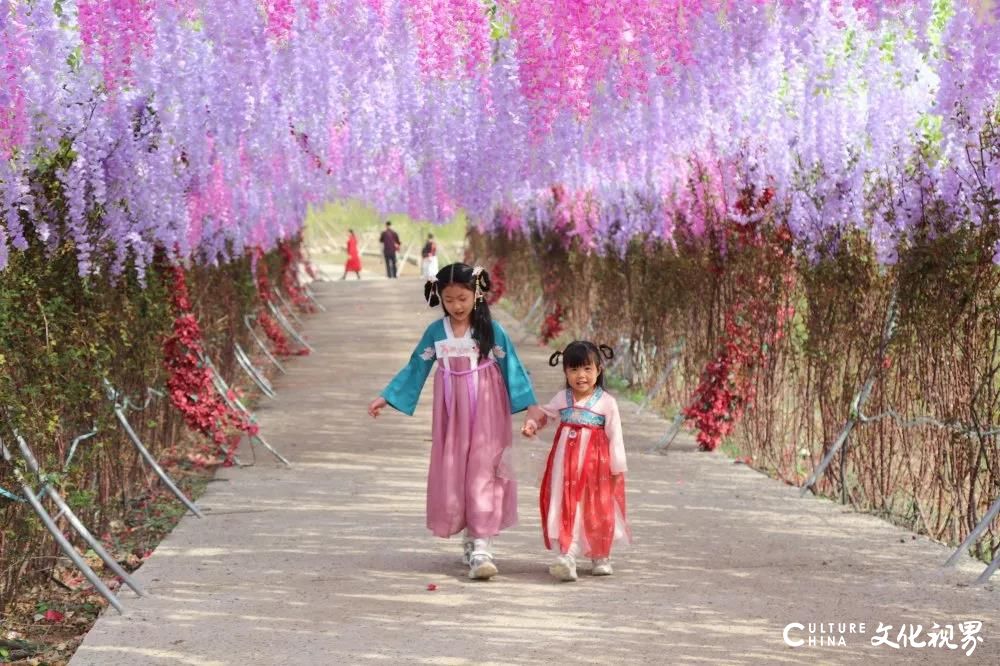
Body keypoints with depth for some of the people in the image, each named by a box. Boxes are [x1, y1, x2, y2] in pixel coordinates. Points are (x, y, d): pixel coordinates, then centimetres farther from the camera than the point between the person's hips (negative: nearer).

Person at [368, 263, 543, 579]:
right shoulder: (436, 331, 2)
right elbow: (415, 368, 8)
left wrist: (531, 404, -11)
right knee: (451, 475, 5)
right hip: (452, 416, 3)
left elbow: (512, 366, -4)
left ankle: (481, 547, -10)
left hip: (485, 415, -3)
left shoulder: (490, 329, -5)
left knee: (483, 473, -8)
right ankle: (470, 537, 20)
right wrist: (386, 398, 5)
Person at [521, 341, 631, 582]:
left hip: (595, 464, -2)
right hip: (566, 463, 2)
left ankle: (601, 557, 24)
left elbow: (615, 438, -4)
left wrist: (618, 469, -5)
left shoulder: (606, 402, -5)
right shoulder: (562, 398, 5)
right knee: (567, 508, -6)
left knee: (597, 510, 6)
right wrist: (531, 424, 1)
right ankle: (568, 555, -10)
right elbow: (544, 413, 22)